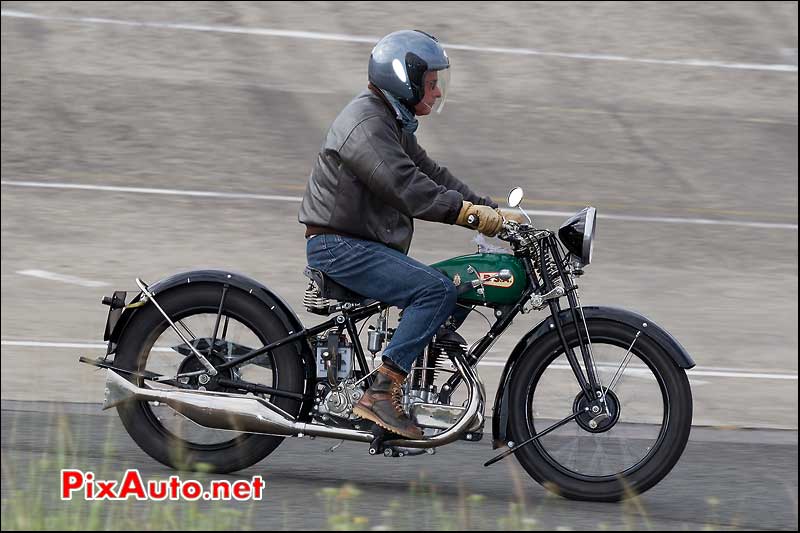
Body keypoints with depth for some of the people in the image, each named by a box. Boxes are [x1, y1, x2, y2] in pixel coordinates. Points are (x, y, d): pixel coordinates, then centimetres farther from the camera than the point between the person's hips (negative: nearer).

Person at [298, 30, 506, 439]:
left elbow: (432, 176, 18)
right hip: (339, 246, -11)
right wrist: (470, 212, -32)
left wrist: (494, 211, 8)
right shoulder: (366, 123, -16)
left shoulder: (393, 125, 19)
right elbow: (405, 188, -27)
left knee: (460, 297, 7)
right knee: (436, 291, -25)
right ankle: (381, 394, -27)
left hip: (367, 246, 11)